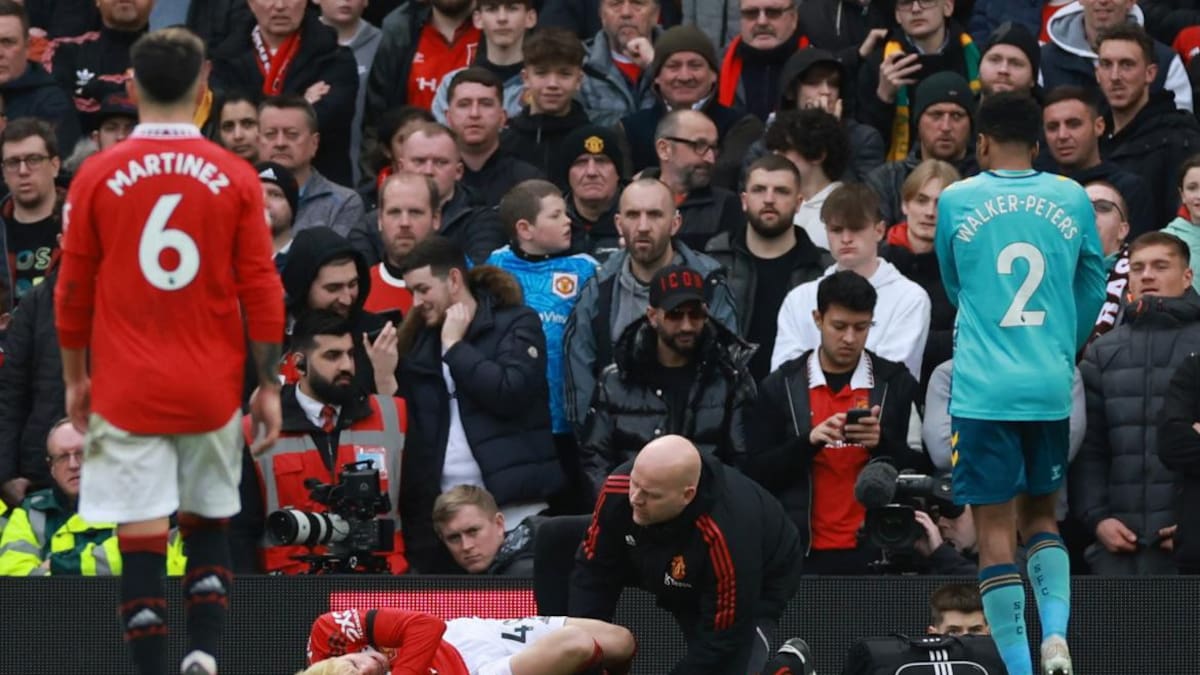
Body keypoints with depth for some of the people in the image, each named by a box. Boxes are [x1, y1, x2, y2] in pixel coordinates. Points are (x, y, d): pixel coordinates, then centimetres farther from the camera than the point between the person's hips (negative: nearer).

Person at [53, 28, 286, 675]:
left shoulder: (97, 176, -4)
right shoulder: (236, 177, -3)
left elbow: (73, 290, 2)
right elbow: (261, 289, -2)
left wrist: (75, 378, 14)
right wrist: (269, 385, 6)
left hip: (127, 390, -1)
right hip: (212, 389, 1)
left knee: (141, 542, -2)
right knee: (208, 524, 17)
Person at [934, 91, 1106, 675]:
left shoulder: (955, 201, -1)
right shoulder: (1073, 199, 4)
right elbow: (1093, 289, 15)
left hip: (983, 388, -3)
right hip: (1052, 387, 3)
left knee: (995, 528, 0)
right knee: (1041, 516, 18)